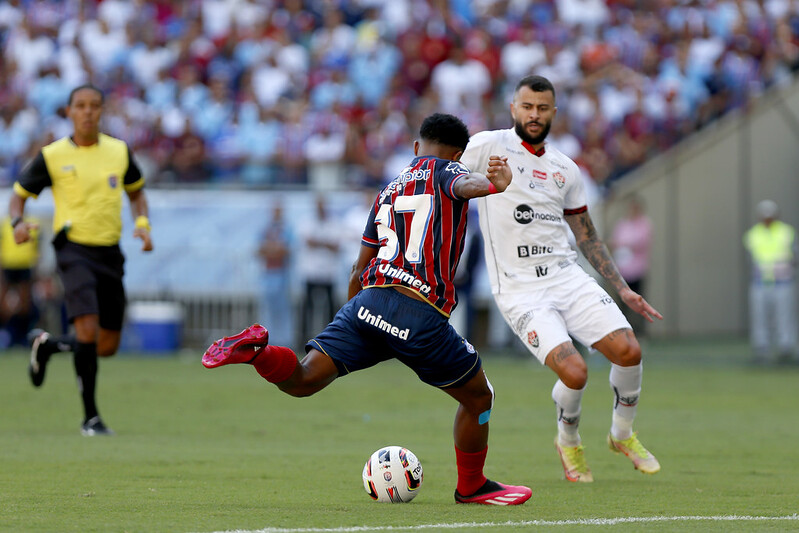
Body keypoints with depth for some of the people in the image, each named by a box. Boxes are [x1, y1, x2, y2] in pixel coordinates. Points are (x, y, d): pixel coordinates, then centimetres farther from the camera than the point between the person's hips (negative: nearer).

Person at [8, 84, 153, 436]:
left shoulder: (119, 152, 7)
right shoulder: (52, 156, -2)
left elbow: (136, 191, 24)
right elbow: (19, 195, 5)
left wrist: (142, 224, 5)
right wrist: (18, 222, -16)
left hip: (109, 253, 4)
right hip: (74, 249, -4)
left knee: (107, 347, 7)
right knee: (88, 330, -23)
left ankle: (47, 345, 37)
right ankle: (90, 417, -12)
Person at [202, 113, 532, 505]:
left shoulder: (388, 191, 28)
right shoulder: (444, 171, 11)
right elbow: (462, 184, -17)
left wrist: (356, 315, 45)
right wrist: (493, 184, -38)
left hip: (369, 298, 5)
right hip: (421, 314, -5)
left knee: (302, 381, -2)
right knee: (478, 397, 16)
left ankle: (255, 350, -29)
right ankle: (471, 487, 28)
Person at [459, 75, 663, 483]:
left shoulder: (566, 170, 13)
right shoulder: (487, 147, -3)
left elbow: (587, 237, 21)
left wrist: (623, 290, 17)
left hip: (567, 276, 5)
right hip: (518, 290, -5)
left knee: (628, 351, -13)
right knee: (574, 371, -22)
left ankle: (623, 434, 15)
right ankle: (568, 442, 10)